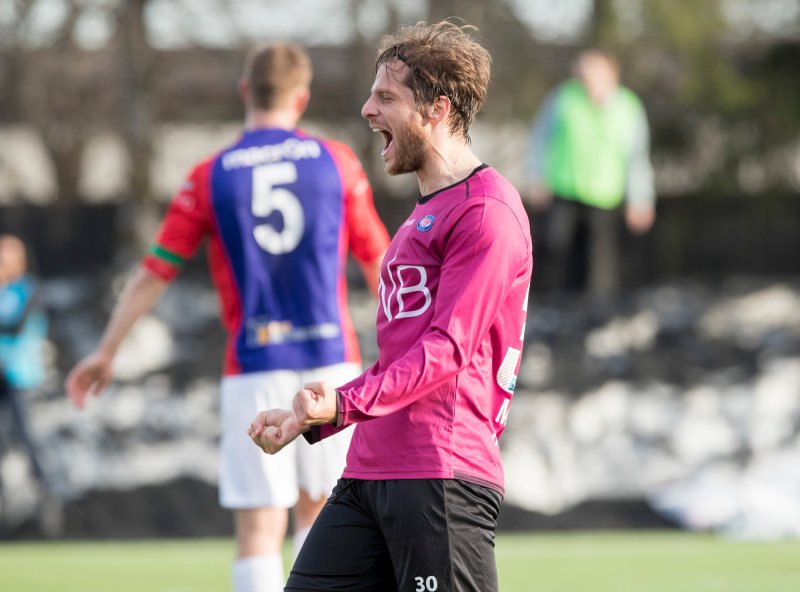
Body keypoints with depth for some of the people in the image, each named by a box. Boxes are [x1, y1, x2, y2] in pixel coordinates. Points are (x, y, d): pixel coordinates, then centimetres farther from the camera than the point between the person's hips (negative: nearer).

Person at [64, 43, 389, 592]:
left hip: (254, 369, -1)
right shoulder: (337, 161, 2)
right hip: (329, 360, 1)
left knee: (260, 529, -2)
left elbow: (153, 274, 4)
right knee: (317, 508, 18)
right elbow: (377, 259, 9)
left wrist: (106, 352, 14)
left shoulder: (210, 177, 1)